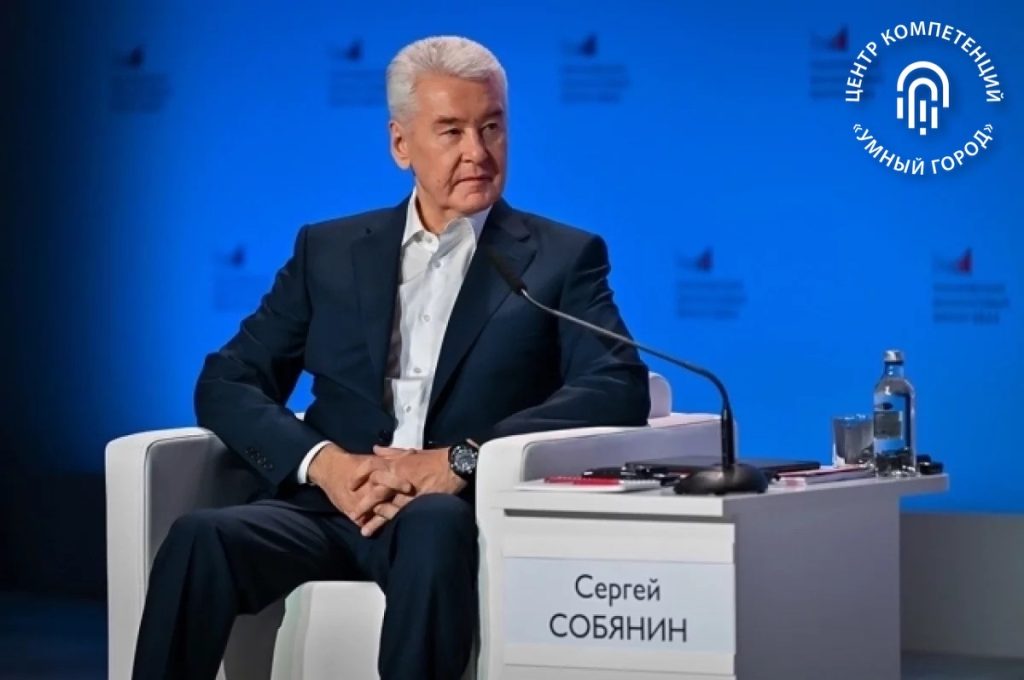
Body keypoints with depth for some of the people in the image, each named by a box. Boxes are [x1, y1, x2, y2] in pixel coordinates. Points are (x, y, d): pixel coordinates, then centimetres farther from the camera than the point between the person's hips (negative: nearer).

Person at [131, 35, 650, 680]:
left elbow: (621, 390, -5)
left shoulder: (563, 258, 11)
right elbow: (227, 384, 13)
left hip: (467, 517, -3)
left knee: (433, 524, -39)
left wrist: (460, 461, -18)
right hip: (331, 507, 3)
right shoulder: (330, 251, 19)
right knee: (201, 538, -29)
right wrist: (323, 462, -10)